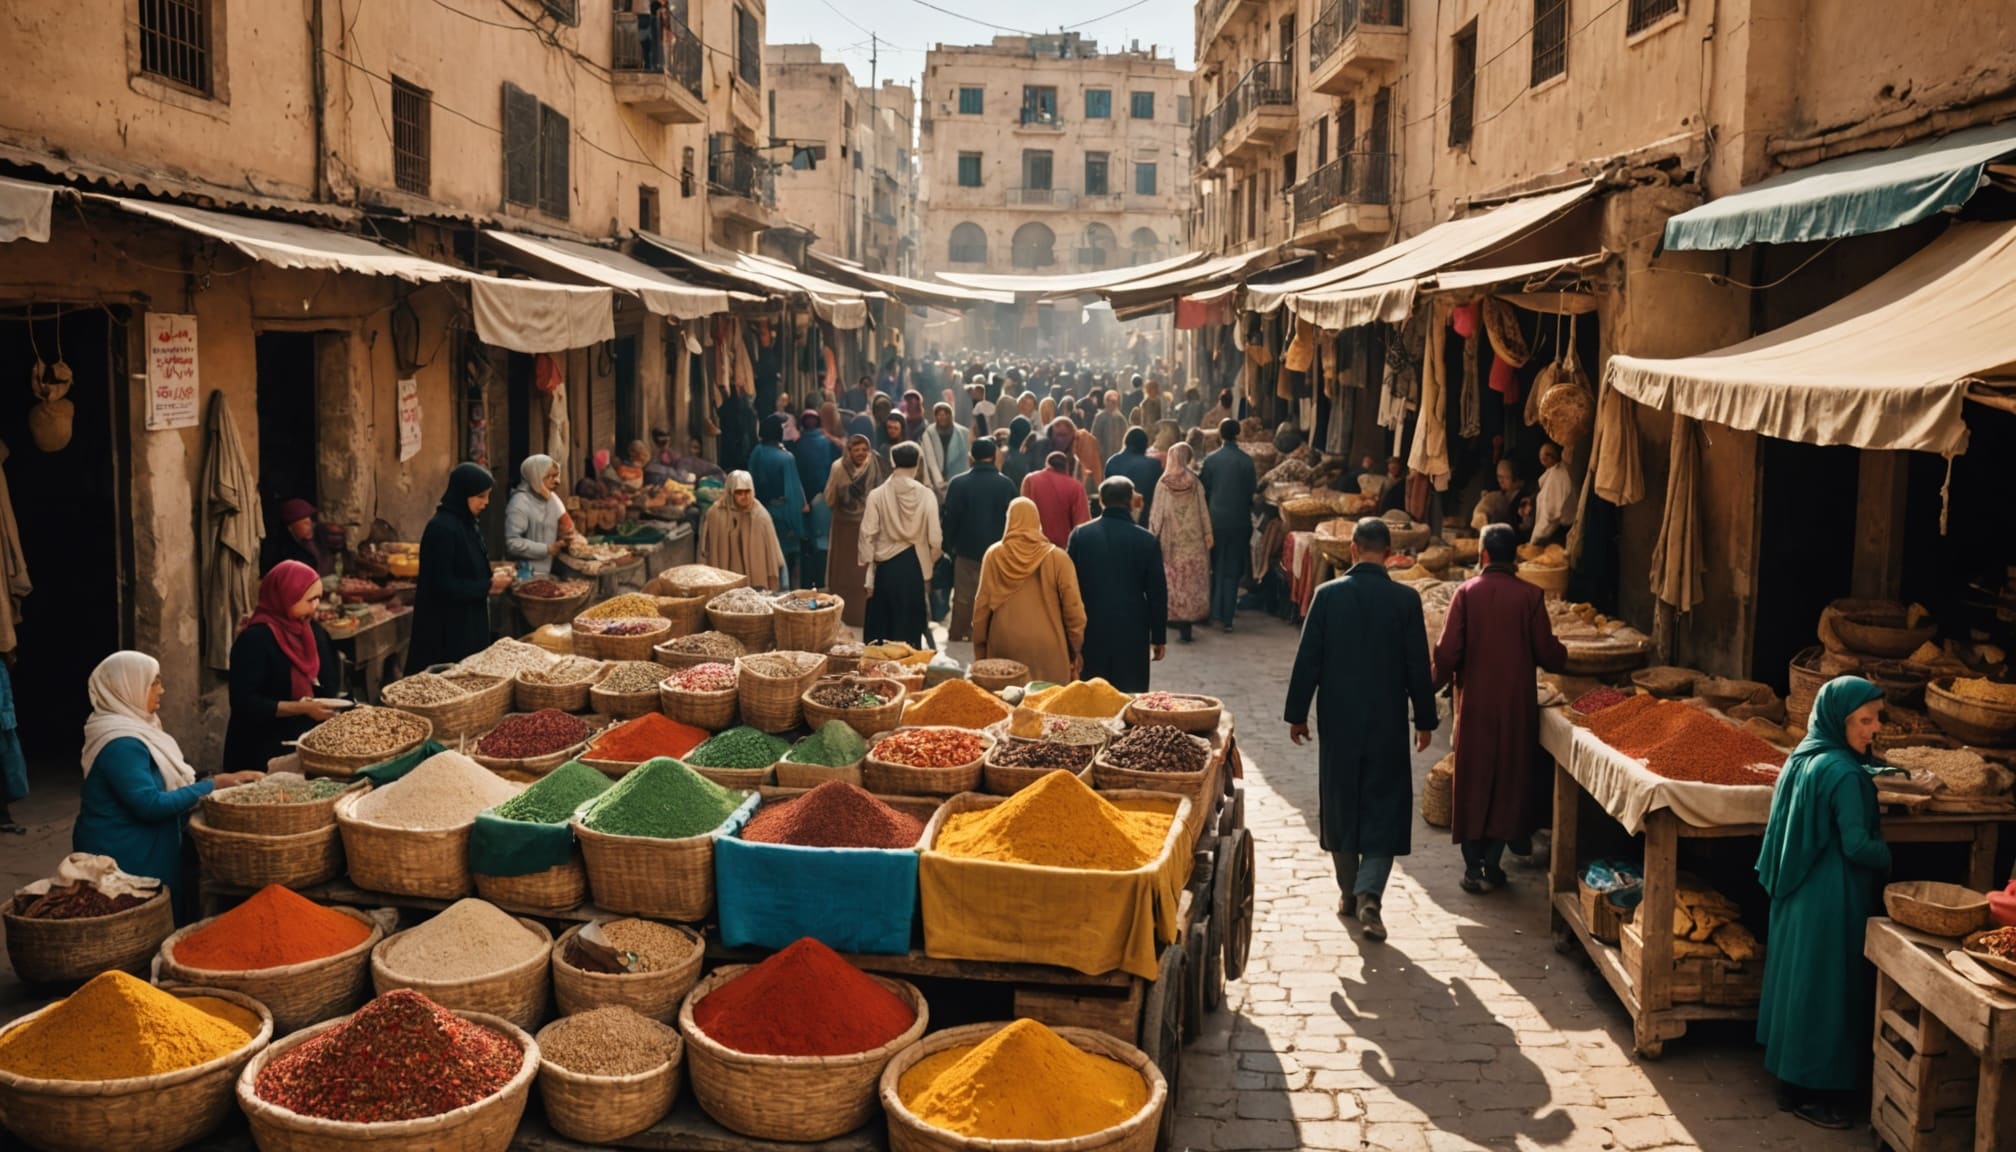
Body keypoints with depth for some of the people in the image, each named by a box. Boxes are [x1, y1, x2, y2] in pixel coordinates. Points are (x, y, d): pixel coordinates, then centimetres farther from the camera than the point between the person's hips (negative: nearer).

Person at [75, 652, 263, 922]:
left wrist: (223, 780, 5)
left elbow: (159, 783, 15)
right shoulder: (122, 743, -21)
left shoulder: (131, 728, 10)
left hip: (141, 850, 10)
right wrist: (210, 787, -19)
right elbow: (151, 804, -25)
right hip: (124, 859, -10)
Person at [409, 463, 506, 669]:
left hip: (469, 624, 9)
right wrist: (488, 586, -16)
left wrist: (492, 577, -1)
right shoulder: (441, 528, -19)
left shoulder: (468, 525, 9)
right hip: (446, 630, -9)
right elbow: (443, 586, -22)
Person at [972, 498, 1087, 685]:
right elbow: (1073, 608, -4)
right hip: (1047, 650, -1)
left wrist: (980, 650, 12)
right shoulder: (1057, 558, -5)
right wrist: (1075, 651, 8)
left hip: (1004, 646, 2)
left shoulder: (993, 556, -1)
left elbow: (981, 606, 2)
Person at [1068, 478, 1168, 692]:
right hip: (1133, 632, -1)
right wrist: (1159, 637, 7)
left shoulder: (1080, 535, -2)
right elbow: (1157, 593, -2)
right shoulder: (1147, 541, -5)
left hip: (1091, 629, 2)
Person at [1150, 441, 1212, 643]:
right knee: (1192, 577, 4)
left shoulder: (1163, 483, -5)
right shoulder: (1194, 482, -5)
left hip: (1170, 539, 0)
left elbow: (1157, 512, -2)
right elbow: (1202, 509, -3)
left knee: (1173, 578, 10)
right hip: (1193, 538, 0)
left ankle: (1176, 615, 12)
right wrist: (1208, 532, 4)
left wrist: (1154, 534, 5)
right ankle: (1190, 616, -1)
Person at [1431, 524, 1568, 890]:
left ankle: (1472, 867, 12)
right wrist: (1561, 657, 18)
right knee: (1507, 778, 10)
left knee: (1472, 779, 10)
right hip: (1515, 702, 0)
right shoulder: (1530, 596, -7)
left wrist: (1440, 681, 9)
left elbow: (1447, 651, -9)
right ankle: (1492, 867, 11)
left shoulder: (1467, 592, -6)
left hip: (1474, 702, 0)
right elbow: (1546, 653, -4)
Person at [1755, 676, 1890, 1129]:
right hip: (1830, 900, -9)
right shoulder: (1842, 772, -22)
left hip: (1797, 892, 9)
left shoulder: (1804, 757, 6)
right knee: (1823, 989, 2)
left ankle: (1791, 1079, 28)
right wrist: (1889, 856, -3)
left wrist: (1871, 819, 15)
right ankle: (1808, 1092, 12)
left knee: (1797, 981, 17)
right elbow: (1857, 846, -21)